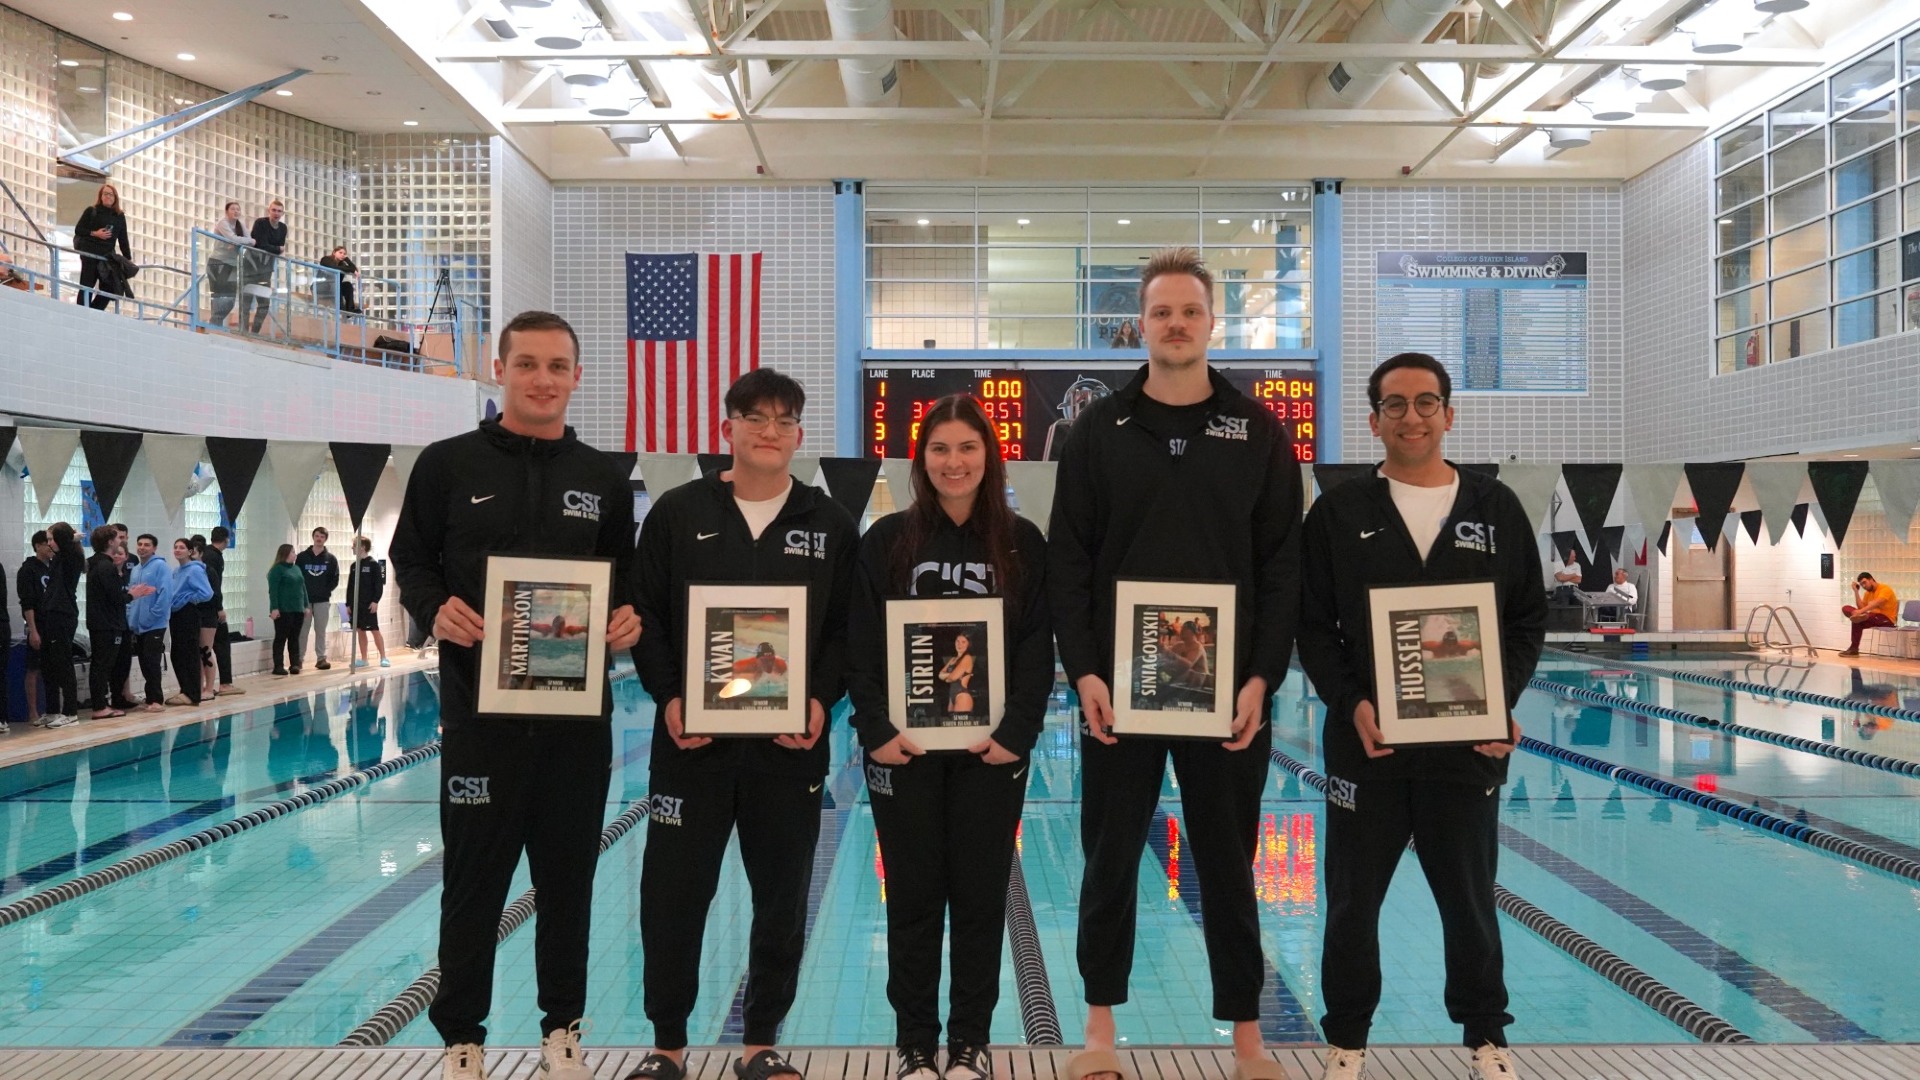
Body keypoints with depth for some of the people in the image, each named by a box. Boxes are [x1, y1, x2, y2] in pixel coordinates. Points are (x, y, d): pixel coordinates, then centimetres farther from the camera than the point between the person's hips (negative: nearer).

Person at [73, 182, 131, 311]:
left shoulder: (120, 216, 13)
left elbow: (123, 240, 12)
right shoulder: (91, 211, 4)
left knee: (109, 288, -3)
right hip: (90, 254, -4)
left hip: (108, 256, 4)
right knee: (87, 286, -4)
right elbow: (78, 230, 2)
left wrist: (128, 259, 6)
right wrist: (94, 233, -14)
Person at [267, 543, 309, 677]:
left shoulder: (296, 568, 16)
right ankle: (278, 666, -3)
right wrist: (274, 608, -19)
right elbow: (273, 590, -13)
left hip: (297, 609, 7)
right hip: (283, 610, -7)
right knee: (281, 638, -4)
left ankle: (294, 664, 13)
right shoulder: (277, 569, -7)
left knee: (294, 638, 9)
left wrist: (306, 606, 15)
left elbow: (303, 587, 18)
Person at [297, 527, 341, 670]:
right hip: (304, 600, -1)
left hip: (322, 601, 1)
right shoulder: (302, 557, 3)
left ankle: (321, 658, 9)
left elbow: (335, 579, 4)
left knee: (321, 631, 5)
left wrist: (325, 591, -6)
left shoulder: (330, 559, 5)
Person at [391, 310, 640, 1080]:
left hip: (579, 710, 2)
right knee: (475, 877, 6)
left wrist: (627, 619, -9)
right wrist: (436, 608, -17)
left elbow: (626, 579, 13)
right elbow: (410, 564, 3)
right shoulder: (449, 465, 1)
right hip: (481, 704, -2)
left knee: (569, 873, 11)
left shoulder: (605, 480, 8)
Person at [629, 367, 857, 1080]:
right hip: (691, 736, 0)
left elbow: (847, 629, 5)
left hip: (792, 742, 1)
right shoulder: (678, 513, 4)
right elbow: (646, 617, 3)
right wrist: (669, 696, -10)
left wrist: (821, 700, -10)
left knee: (783, 896, 8)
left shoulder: (831, 526, 6)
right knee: (673, 891, 4)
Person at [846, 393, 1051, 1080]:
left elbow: (1038, 649, -1)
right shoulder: (887, 540, 2)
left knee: (981, 896, 8)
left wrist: (1017, 734, -11)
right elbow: (861, 646, -1)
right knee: (913, 897, 7)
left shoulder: (1022, 544, 3)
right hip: (905, 749, 0)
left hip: (992, 749, 0)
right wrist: (877, 731, -11)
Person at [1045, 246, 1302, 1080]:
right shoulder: (1099, 430, 3)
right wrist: (1084, 672, -9)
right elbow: (1067, 561, 0)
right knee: (1110, 861, 9)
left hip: (1228, 689, 0)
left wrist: (1261, 677, -8)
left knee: (1227, 864, 10)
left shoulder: (1257, 431, 3)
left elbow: (1284, 565, 1)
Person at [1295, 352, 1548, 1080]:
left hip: (1469, 742, 1)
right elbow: (1313, 626, -1)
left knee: (1470, 897, 13)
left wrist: (1501, 704, -8)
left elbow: (1528, 621, 7)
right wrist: (1351, 705, -15)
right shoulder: (1339, 513, 1)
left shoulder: (1496, 508, 6)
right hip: (1365, 740, -1)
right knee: (1353, 899, 7)